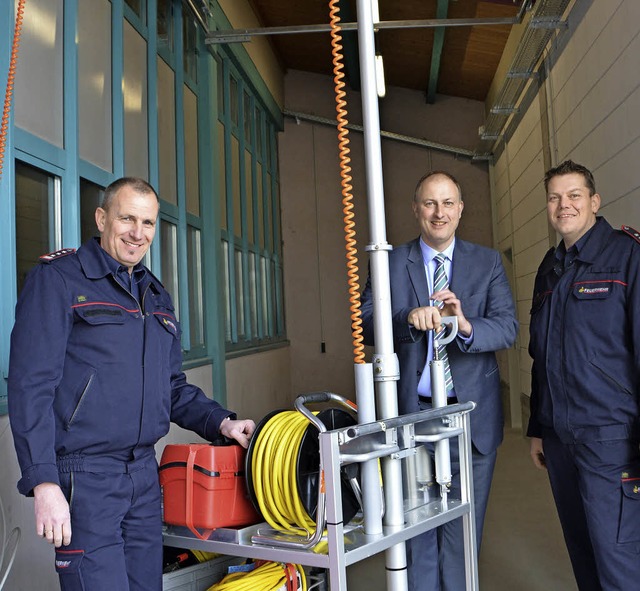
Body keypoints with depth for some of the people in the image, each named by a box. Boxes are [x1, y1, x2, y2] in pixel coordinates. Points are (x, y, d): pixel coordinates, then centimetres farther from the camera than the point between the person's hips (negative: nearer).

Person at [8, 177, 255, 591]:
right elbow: (30, 384, -13)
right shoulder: (58, 278, -6)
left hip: (144, 474, 7)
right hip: (84, 476, -6)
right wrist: (44, 484, -19)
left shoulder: (157, 296, 15)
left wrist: (222, 422, 7)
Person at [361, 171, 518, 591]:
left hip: (471, 418, 1)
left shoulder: (488, 263, 6)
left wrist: (465, 325, -26)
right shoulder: (391, 263, 4)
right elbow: (366, 322, -8)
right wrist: (409, 317, -28)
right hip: (412, 414, 0)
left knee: (462, 530, 11)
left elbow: (508, 328, -5)